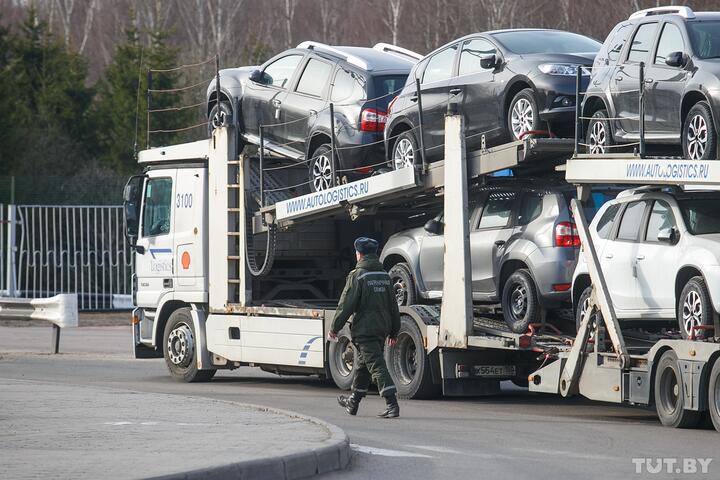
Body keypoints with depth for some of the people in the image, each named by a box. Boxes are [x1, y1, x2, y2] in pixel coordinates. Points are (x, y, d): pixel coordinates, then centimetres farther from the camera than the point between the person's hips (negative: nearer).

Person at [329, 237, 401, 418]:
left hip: (364, 329, -8)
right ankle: (353, 402, 35)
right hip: (382, 328, 8)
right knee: (362, 364, 21)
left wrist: (335, 327, -3)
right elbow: (393, 305, 15)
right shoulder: (384, 276, 11)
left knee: (376, 366, -11)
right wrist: (393, 331, 21)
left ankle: (392, 405, -22)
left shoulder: (357, 275, -12)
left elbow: (346, 305, -12)